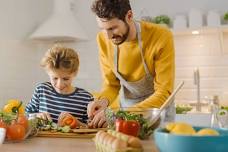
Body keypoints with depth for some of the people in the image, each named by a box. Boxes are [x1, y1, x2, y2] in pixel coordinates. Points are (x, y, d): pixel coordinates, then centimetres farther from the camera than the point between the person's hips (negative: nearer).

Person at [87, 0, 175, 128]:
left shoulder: (162, 37, -24)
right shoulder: (103, 39, -12)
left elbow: (164, 94, -24)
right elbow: (111, 84, -1)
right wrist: (104, 100, -23)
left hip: (157, 109, -3)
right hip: (124, 105, 4)